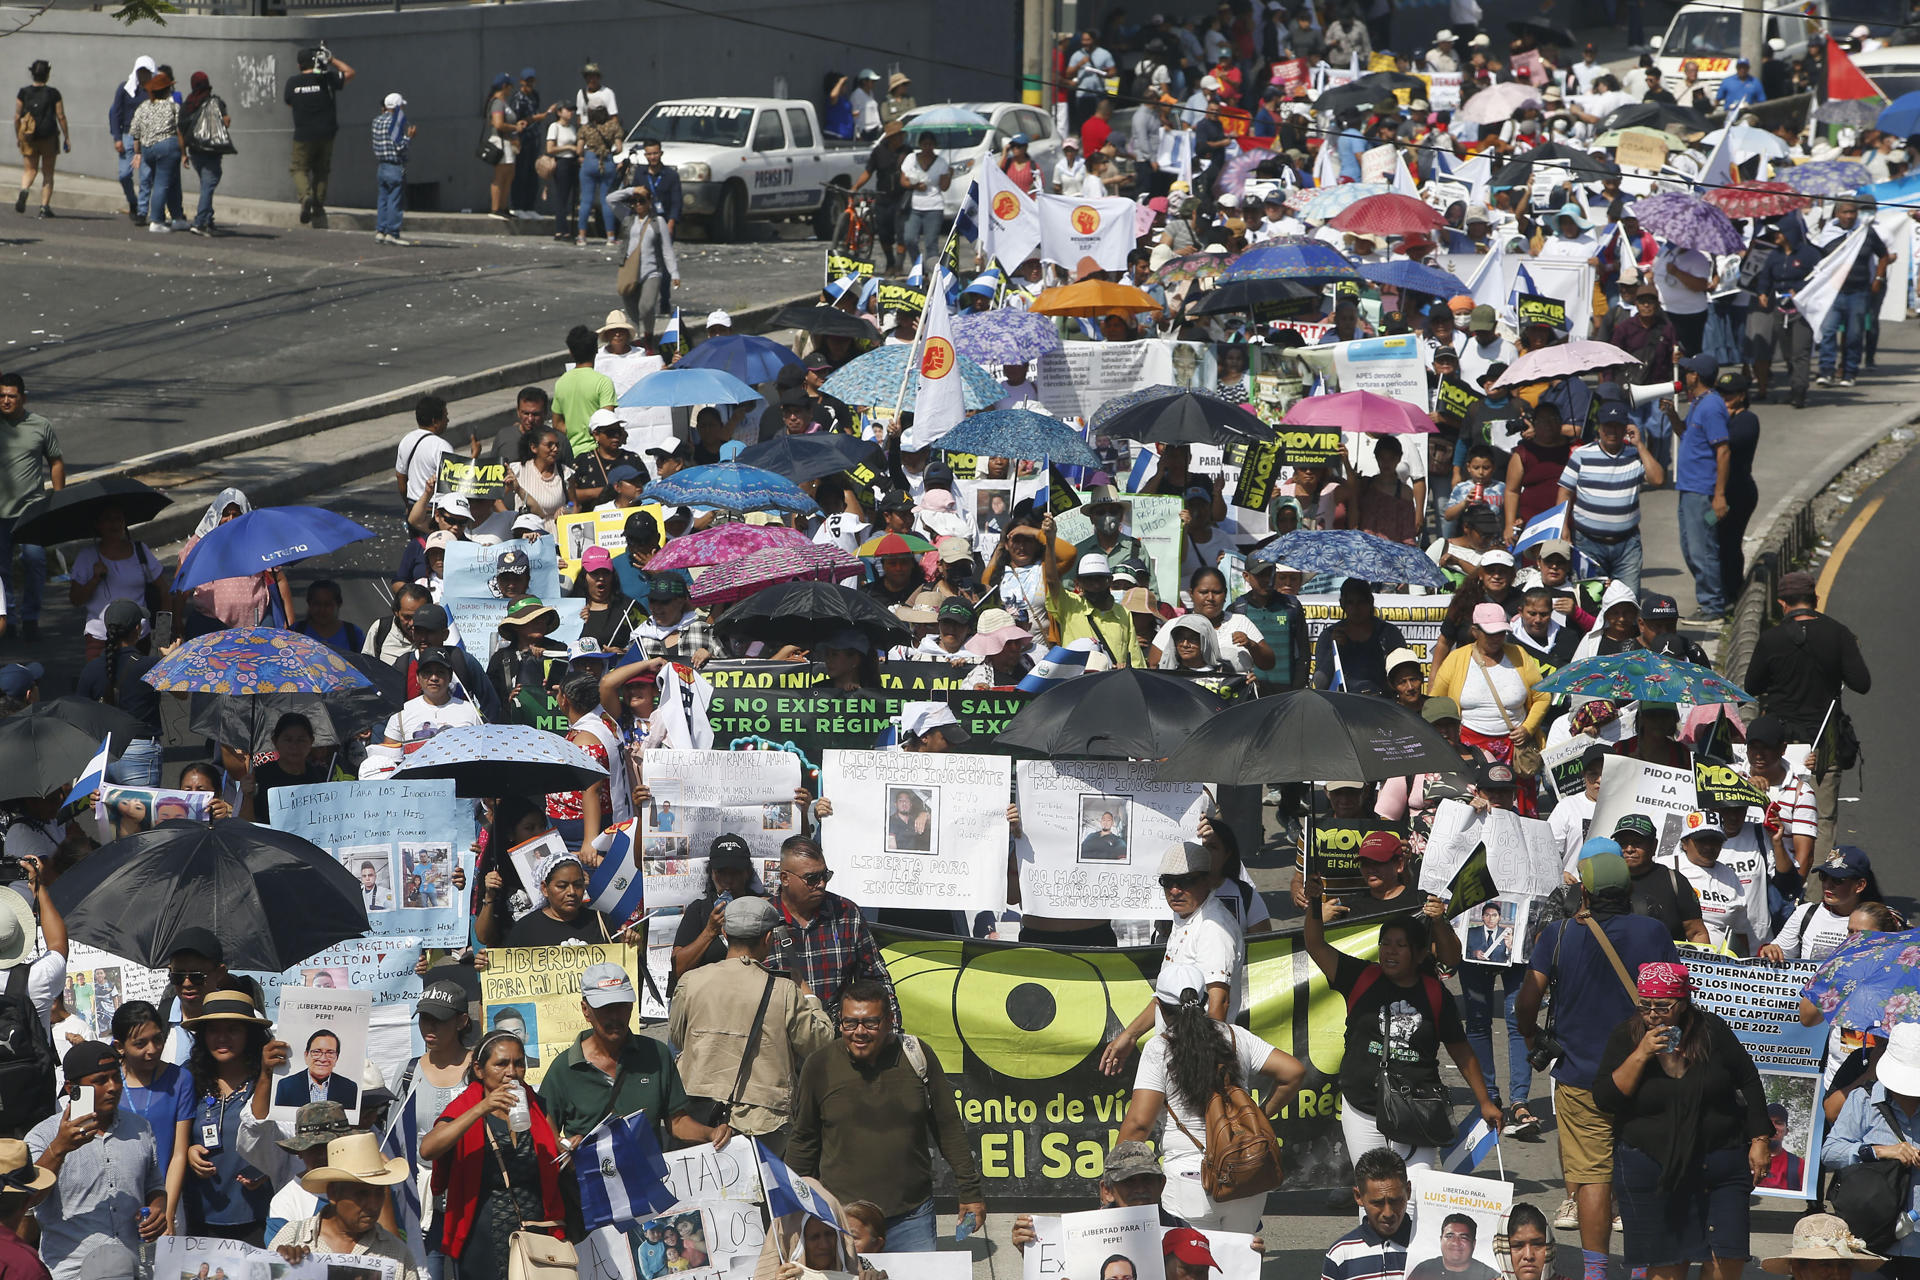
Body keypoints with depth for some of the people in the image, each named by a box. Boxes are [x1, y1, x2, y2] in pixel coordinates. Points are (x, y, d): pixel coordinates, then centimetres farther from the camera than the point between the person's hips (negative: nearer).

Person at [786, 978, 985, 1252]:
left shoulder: (917, 1057, 1)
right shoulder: (820, 1067, 1)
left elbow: (949, 1129, 9)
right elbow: (803, 1141, 12)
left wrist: (970, 1192, 11)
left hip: (910, 1217, 0)